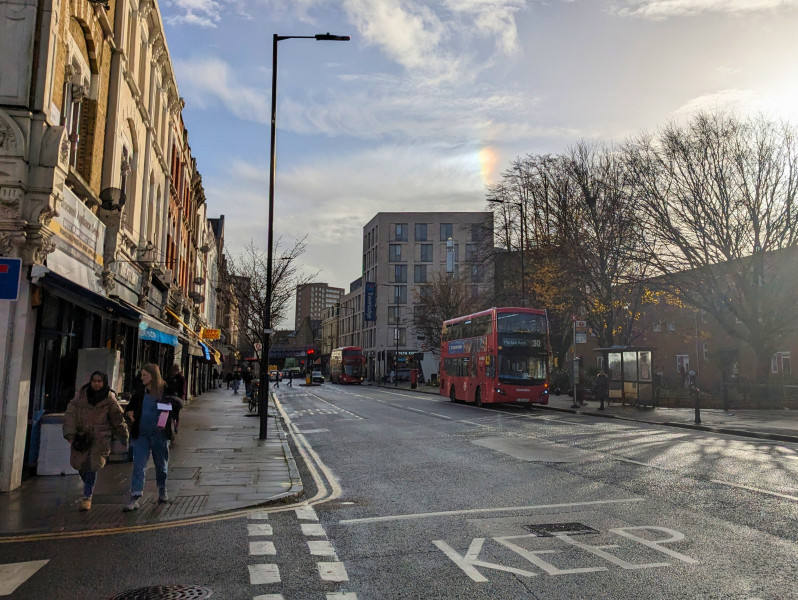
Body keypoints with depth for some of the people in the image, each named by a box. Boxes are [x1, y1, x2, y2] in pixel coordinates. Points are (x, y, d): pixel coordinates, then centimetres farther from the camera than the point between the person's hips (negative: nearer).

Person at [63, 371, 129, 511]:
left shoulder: (109, 399, -3)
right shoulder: (81, 394, 0)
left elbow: (118, 419, 5)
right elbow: (70, 413, -4)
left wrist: (124, 438, 10)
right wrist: (70, 434, -15)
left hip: (100, 438, -3)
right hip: (81, 437, 3)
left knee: (92, 466, -11)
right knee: (80, 465, 9)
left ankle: (87, 497, 2)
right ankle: (89, 487, 39)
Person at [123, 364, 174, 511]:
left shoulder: (165, 390, -7)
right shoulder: (140, 391, 4)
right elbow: (131, 406, 21)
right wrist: (129, 412, 3)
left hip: (159, 435, -2)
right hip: (141, 434, 2)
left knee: (161, 464, 14)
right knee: (138, 466, -5)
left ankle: (162, 490, 34)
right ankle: (135, 498, -5)